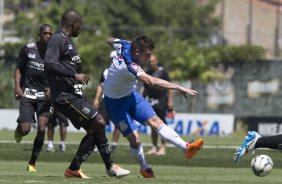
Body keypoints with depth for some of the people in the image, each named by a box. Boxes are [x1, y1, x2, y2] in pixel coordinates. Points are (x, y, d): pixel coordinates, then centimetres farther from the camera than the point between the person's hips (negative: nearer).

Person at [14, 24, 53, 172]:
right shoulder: (28, 48, 0)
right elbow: (19, 68, 9)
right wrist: (17, 86, -5)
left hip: (45, 95, 1)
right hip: (27, 93, -1)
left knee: (41, 129, -12)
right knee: (25, 129, -10)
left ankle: (32, 163, 4)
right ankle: (18, 128, 31)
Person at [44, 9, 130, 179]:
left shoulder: (67, 40, 20)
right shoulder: (58, 40, -12)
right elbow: (49, 65, -25)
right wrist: (74, 75, -24)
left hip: (75, 95, 11)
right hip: (66, 96, -11)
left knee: (94, 130, 8)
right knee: (99, 122, -14)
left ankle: (73, 169, 11)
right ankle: (110, 166, -5)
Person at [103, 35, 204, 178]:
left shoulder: (125, 46, -13)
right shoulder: (129, 66, -38)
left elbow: (110, 41, 11)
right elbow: (152, 81, -49)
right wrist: (180, 88, -53)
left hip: (130, 95, 8)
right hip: (116, 103, -8)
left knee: (155, 121, -10)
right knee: (134, 139, -10)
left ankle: (186, 148, -22)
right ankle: (144, 167, 17)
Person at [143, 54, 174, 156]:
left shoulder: (162, 72, -4)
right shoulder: (147, 73, 12)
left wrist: (170, 101, -11)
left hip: (161, 100, -5)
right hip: (151, 101, 5)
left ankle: (163, 148, -2)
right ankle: (154, 147, 11)